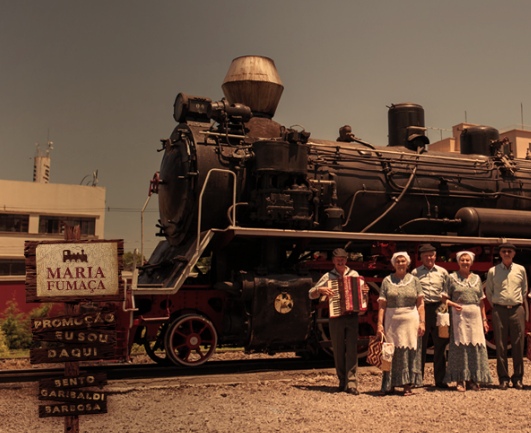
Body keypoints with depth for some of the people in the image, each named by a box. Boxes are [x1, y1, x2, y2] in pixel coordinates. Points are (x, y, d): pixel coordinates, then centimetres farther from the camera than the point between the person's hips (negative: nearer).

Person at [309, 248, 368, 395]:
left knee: (352, 349, -7)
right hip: (336, 318, 0)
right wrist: (320, 290, -13)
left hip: (352, 317, 0)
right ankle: (342, 381, 18)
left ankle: (351, 383, -6)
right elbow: (311, 294, 6)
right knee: (338, 351, 6)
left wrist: (365, 291, -5)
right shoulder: (328, 276, 6)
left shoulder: (354, 274, 9)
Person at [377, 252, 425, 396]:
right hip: (391, 321, 0)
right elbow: (382, 305, 1)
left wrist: (422, 321, -6)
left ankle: (407, 385, 12)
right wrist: (380, 323, -6)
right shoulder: (387, 281, 5)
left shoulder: (414, 280, 7)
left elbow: (420, 303, 4)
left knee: (409, 352, 3)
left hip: (410, 320, 0)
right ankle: (389, 385, 12)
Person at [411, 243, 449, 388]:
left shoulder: (442, 272, 10)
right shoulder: (415, 273, 6)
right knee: (420, 345, 4)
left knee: (440, 344, 5)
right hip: (421, 309, -1)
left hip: (438, 309, 1)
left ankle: (440, 379, 15)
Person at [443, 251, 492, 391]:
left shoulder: (477, 278, 13)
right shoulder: (452, 277, 3)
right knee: (460, 345, -2)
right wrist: (453, 304, -19)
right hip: (459, 315, -3)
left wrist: (484, 319, 10)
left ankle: (474, 379, 13)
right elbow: (444, 298, 0)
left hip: (475, 316, 3)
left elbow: (481, 301, 13)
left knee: (476, 346, 2)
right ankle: (461, 380, 4)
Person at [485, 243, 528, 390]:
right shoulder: (493, 271, 3)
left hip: (517, 310, 1)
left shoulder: (520, 269, 6)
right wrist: (495, 305, 9)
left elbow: (524, 289, 16)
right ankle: (503, 378, 9)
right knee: (500, 346, 2)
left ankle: (518, 378, 13)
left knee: (518, 345, 2)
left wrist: (520, 303, 12)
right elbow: (488, 291, 12)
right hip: (499, 310, -1)